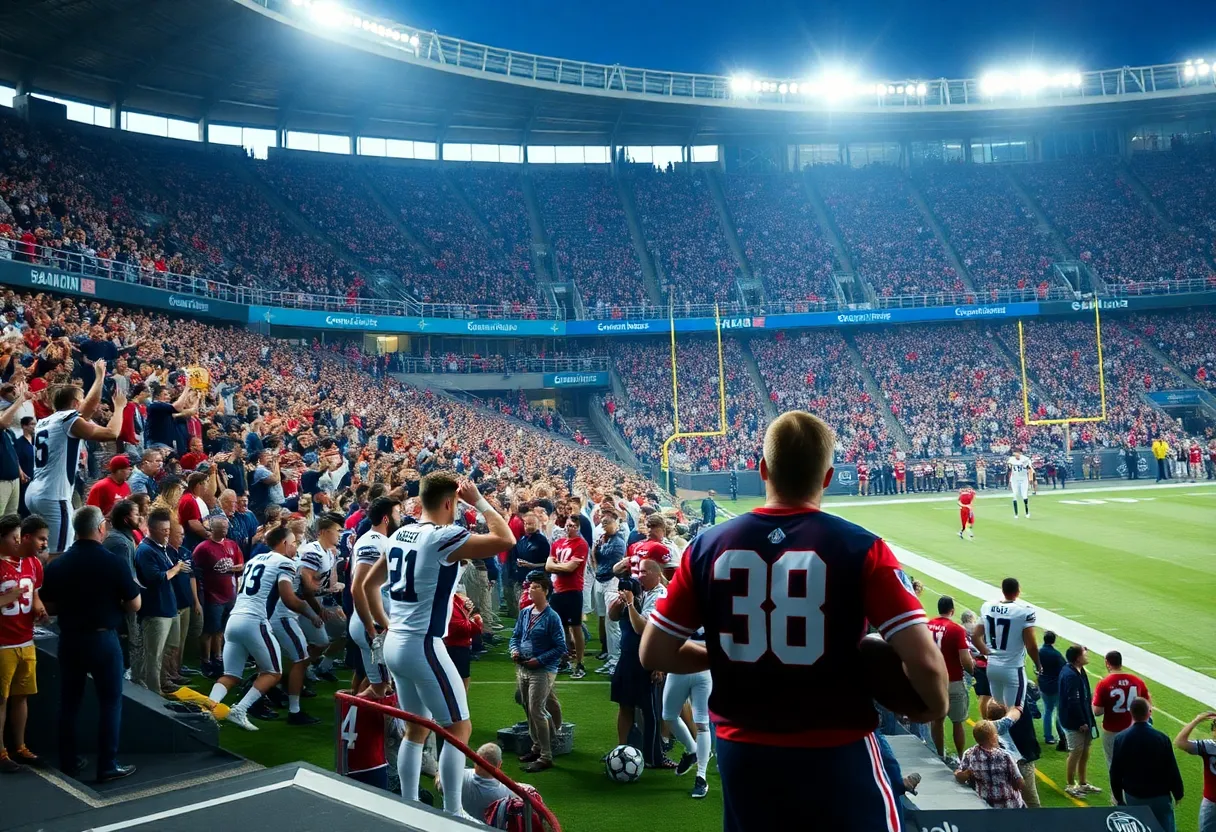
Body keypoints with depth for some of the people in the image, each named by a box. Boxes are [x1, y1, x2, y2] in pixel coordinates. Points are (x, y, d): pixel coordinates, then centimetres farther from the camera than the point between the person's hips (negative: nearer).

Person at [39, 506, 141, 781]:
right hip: (102, 639, -4)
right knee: (110, 701, 5)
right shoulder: (115, 563, -13)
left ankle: (68, 762, 23)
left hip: (69, 639, 4)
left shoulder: (56, 565, -1)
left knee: (69, 701, 15)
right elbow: (134, 606, -7)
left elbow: (49, 607, 7)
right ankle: (108, 765, 6)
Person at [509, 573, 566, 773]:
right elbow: (515, 636, 15)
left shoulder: (552, 617, -14)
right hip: (522, 668, 7)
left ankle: (546, 757, -2)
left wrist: (539, 660, -17)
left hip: (542, 670, -7)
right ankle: (537, 747, 31)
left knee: (537, 711, -9)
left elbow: (561, 647, -13)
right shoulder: (524, 612, 4)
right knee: (529, 710, 15)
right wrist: (514, 650, -6)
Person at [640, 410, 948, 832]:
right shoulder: (859, 548, -14)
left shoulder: (709, 545, -6)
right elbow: (924, 661, -19)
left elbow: (653, 653, -2)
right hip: (837, 750, -2)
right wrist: (935, 706, 2)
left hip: (742, 750, 3)